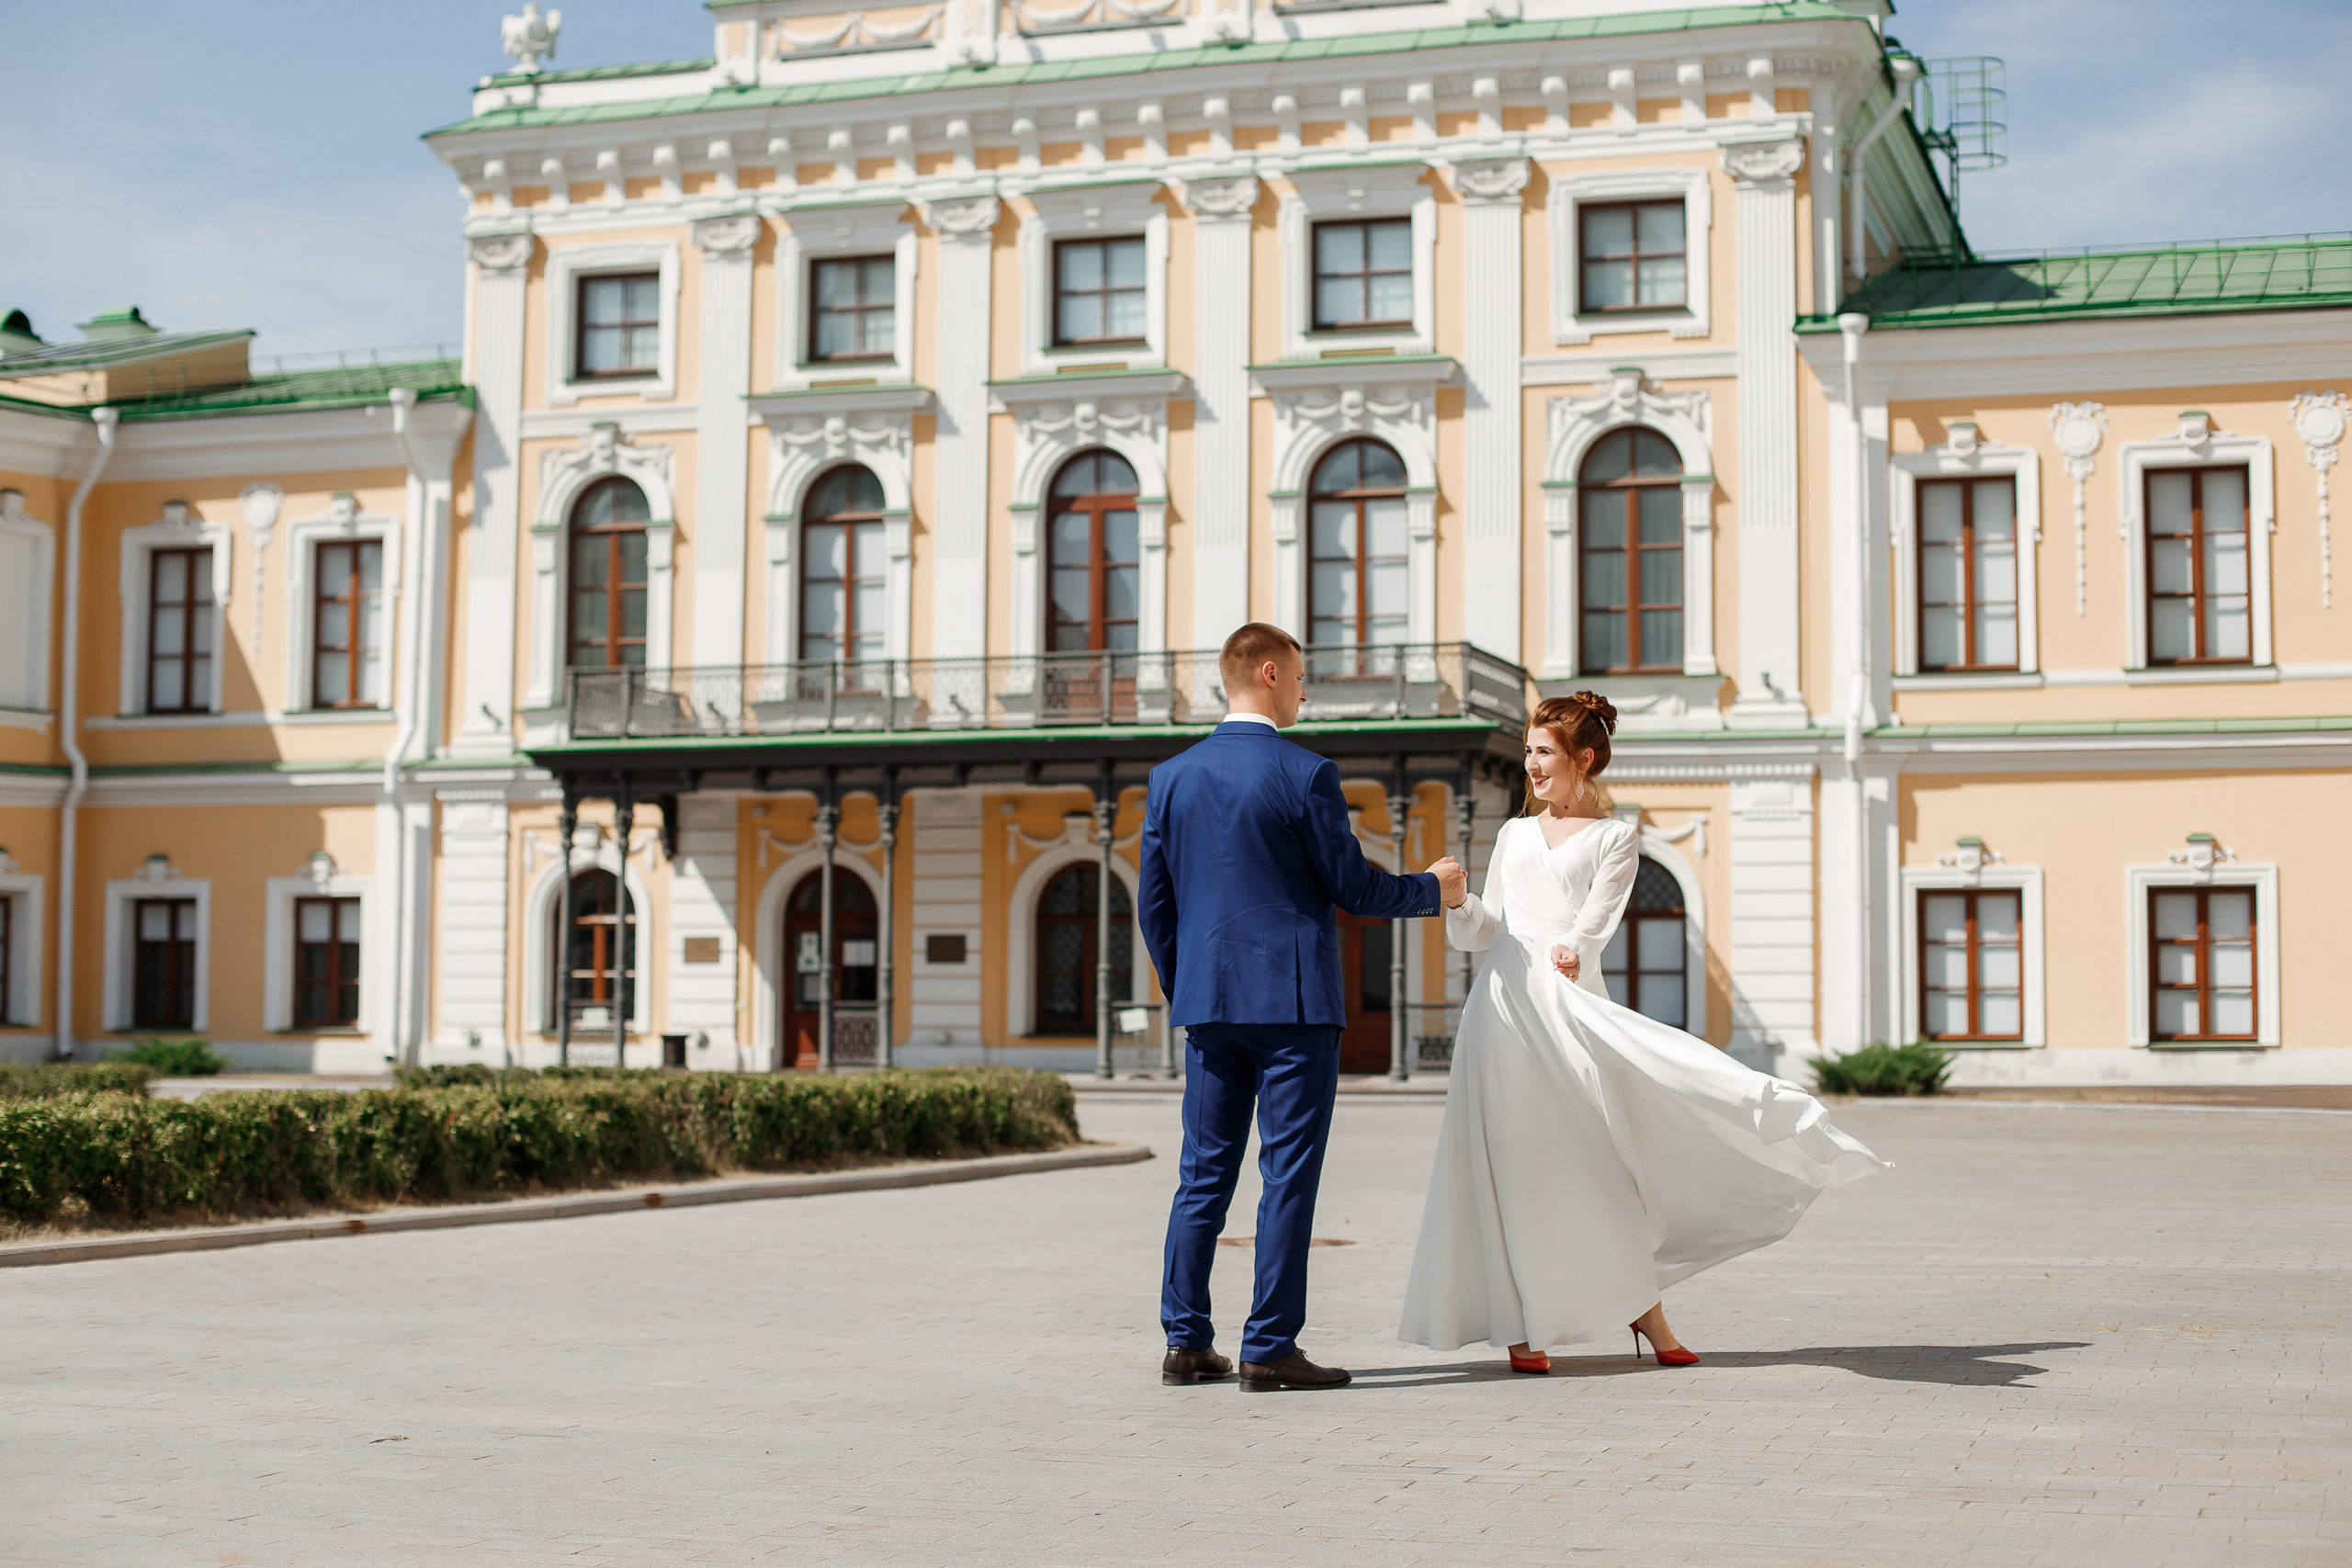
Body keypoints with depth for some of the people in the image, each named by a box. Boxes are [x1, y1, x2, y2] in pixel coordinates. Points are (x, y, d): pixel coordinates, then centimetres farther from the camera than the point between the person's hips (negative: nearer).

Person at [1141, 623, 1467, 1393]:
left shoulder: (1171, 778, 7)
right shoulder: (1304, 775, -9)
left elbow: (1153, 902, 10)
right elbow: (1353, 887, -6)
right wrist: (1433, 889, 12)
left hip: (1208, 1003, 5)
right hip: (1294, 999, -5)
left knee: (1204, 1172, 10)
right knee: (1288, 1175, -1)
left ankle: (1186, 1342, 11)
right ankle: (1269, 1348, -1)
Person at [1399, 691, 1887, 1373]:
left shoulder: (1616, 836, 10)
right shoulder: (1514, 834, 21)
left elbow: (1598, 915, -7)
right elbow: (1488, 927, 15)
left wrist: (1573, 948, -28)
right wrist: (1458, 901, -6)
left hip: (1571, 1003, -3)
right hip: (1504, 1000, 3)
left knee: (1600, 1152, -4)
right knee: (1514, 1160, 0)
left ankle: (1641, 1305, 9)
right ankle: (1520, 1323, 3)